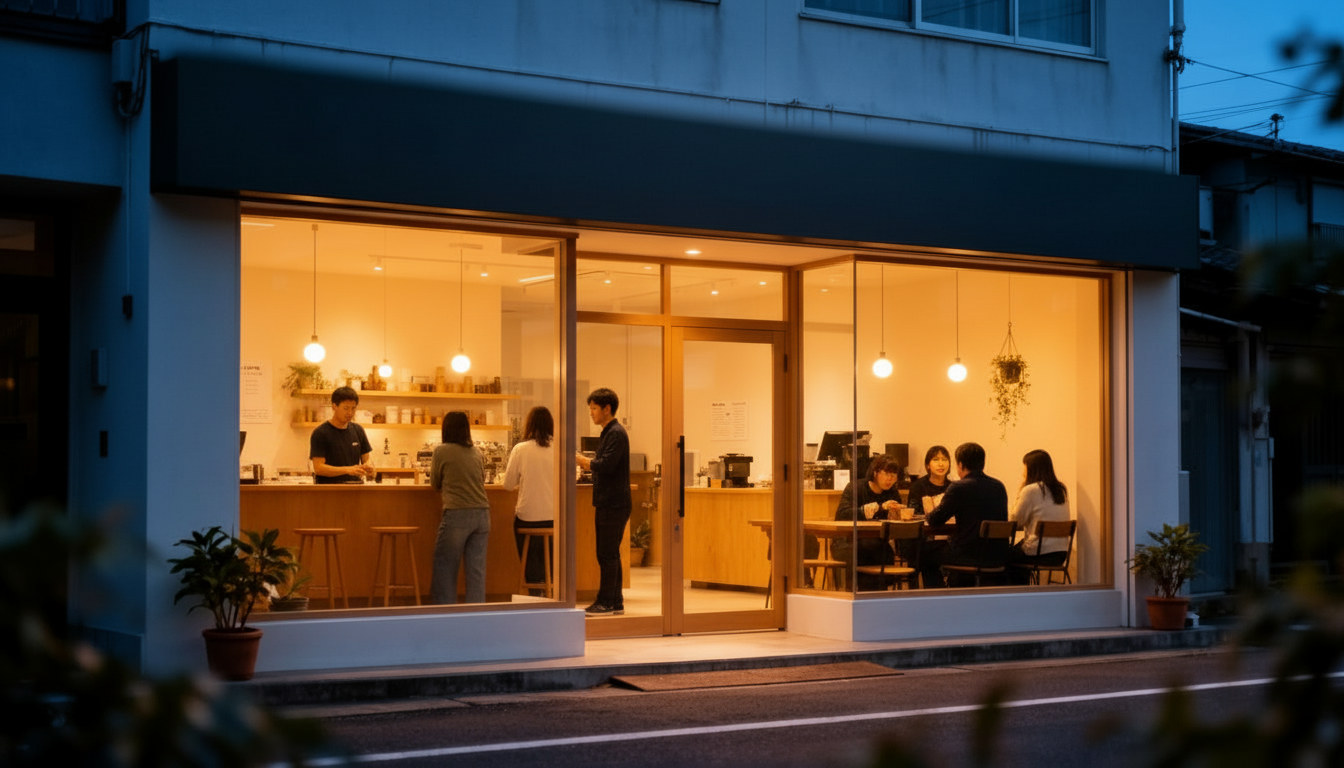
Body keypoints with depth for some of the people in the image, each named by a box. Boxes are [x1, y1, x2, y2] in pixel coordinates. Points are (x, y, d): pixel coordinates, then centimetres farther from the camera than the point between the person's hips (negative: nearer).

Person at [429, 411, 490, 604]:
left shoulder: (442, 451, -1)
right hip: (482, 512, 4)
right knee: (477, 568, 6)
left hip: (457, 514, -4)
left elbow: (435, 484, 9)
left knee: (445, 566, 6)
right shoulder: (476, 453, 11)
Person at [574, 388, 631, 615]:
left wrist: (582, 460, -13)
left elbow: (606, 465, -22)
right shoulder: (607, 433, 18)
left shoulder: (617, 433, -13)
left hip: (614, 504, -10)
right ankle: (615, 602, 16)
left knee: (608, 554, -7)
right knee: (608, 554, 11)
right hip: (606, 503, 10)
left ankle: (606, 602, -4)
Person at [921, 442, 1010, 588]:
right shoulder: (999, 486, 7)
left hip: (971, 556, -7)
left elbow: (934, 521, -7)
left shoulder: (958, 488, -12)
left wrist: (932, 512, 17)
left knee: (925, 552, 17)